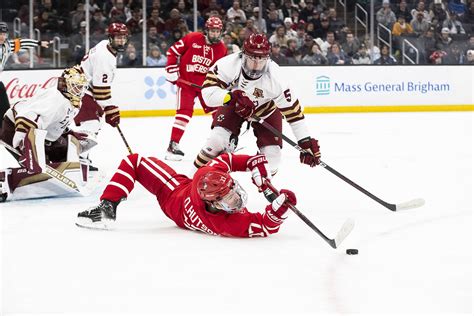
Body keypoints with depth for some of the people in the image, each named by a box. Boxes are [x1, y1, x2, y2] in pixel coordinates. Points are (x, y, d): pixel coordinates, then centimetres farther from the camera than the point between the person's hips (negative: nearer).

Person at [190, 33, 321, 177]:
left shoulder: (274, 77, -35)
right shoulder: (228, 64, -36)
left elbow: (292, 109, -30)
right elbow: (208, 92, -39)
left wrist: (306, 141, -30)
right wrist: (233, 97, -56)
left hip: (266, 110, 0)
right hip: (232, 105, 0)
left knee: (271, 155, -7)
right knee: (218, 139, -21)